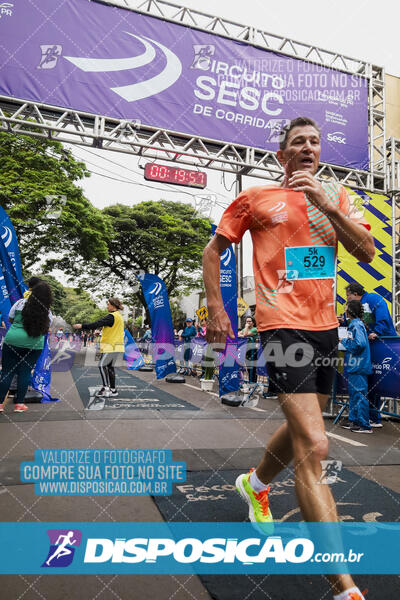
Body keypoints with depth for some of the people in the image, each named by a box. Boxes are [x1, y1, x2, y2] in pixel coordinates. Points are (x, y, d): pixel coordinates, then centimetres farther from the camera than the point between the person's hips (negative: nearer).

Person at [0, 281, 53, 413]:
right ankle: (19, 404, 13)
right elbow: (46, 329, 8)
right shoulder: (47, 312, -1)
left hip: (12, 341, -1)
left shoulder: (21, 303, -4)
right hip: (34, 345, 1)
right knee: (25, 373, 9)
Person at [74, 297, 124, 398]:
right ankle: (113, 389, 15)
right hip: (117, 346, 9)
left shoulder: (112, 316, -13)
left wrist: (82, 326, -16)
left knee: (102, 365, -5)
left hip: (111, 346, -9)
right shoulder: (119, 316, 16)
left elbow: (97, 323, -19)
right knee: (110, 366, 12)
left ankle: (106, 387, -6)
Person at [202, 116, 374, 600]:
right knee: (314, 447, -13)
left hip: (326, 327, 6)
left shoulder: (335, 196, 15)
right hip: (284, 327, -6)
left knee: (300, 429, 20)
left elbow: (367, 252, 3)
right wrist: (215, 308, -1)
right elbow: (213, 250, 8)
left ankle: (255, 484, 49)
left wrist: (326, 202, -8)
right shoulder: (257, 198, 3)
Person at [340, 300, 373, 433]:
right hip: (354, 366, 10)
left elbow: (359, 344, -25)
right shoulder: (354, 324, 14)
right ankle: (353, 420, 27)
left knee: (359, 395, -5)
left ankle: (364, 426, 1)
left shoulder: (357, 325, -15)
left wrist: (344, 341, -13)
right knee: (353, 393, 17)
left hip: (358, 367, -10)